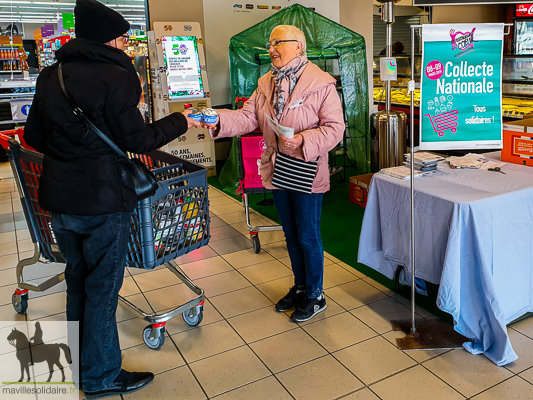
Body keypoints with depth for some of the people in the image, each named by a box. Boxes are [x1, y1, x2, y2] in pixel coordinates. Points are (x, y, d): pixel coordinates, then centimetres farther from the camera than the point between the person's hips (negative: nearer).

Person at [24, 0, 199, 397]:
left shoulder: (50, 76, 8)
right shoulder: (113, 77, -15)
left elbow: (34, 135, 12)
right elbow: (137, 140, -14)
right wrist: (179, 122, -2)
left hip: (58, 198, 7)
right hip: (102, 200, -7)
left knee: (78, 281, 21)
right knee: (102, 287, 6)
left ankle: (79, 362, 38)